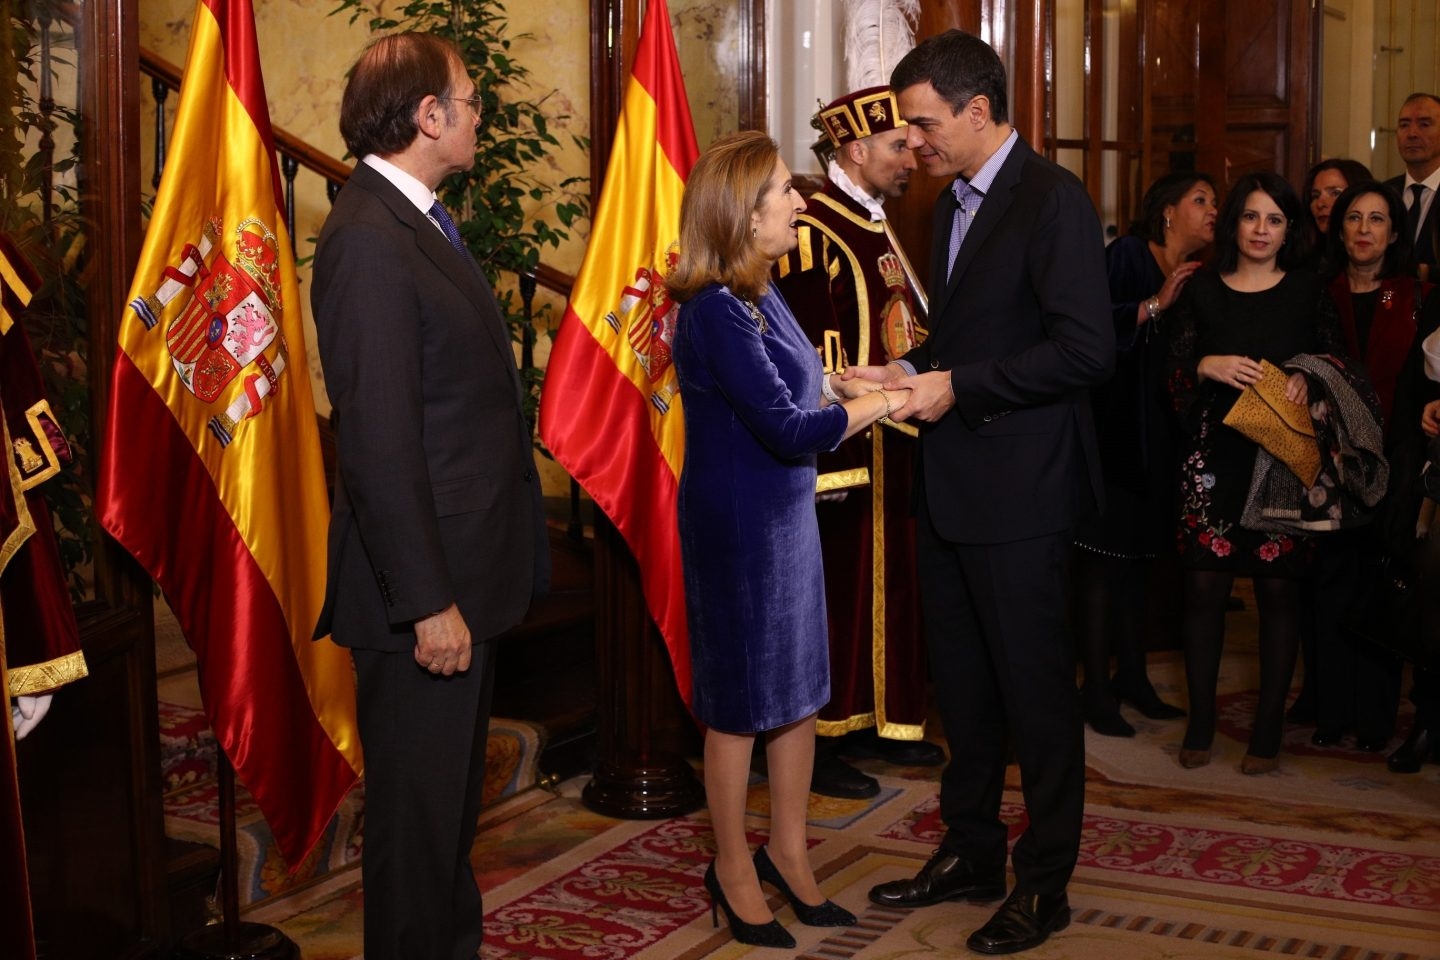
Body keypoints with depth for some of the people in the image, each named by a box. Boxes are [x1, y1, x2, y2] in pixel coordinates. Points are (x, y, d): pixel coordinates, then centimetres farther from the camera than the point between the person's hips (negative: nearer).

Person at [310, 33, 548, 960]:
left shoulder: (422, 222, 12)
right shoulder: (368, 240, -20)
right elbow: (379, 443, -24)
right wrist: (430, 601, -23)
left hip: (465, 573, 10)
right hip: (425, 582, -10)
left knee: (452, 797, 23)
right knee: (419, 806, 5)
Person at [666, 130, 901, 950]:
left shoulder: (760, 295, 6)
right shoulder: (715, 310, -21)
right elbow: (789, 427, -22)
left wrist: (849, 384, -6)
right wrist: (886, 401, -13)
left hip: (788, 514, 8)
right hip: (736, 523, -8)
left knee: (800, 689, 14)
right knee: (742, 700, 7)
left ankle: (790, 855, 30)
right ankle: (734, 868, 25)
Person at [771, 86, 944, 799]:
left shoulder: (876, 227, 15)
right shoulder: (813, 231, -15)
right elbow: (814, 359, -20)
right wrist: (830, 459, -23)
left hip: (894, 447, 10)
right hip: (846, 446, -10)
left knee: (889, 586, 16)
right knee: (838, 592, -2)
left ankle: (876, 723, 29)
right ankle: (817, 745, 10)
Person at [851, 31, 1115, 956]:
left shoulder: (1053, 200, -13)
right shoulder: (954, 203, 14)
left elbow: (1086, 350, -20)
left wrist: (957, 386, -18)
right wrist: (910, 370, 4)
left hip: (1018, 491, -8)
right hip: (950, 488, 9)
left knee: (1036, 690, 4)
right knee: (962, 682, 17)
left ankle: (1045, 881, 18)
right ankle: (971, 853, 31)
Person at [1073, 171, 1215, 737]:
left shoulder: (1197, 280, 15)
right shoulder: (1126, 256, -6)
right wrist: (1154, 305, -21)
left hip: (1159, 441, 7)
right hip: (1113, 431, -7)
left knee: (1140, 557, 12)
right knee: (1103, 559, -3)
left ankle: (1132, 675, 22)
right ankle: (1097, 687, 4)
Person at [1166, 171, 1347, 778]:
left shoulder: (1307, 291, 7)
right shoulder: (1202, 290, 7)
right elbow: (1173, 374, 6)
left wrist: (1308, 379, -12)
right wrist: (1207, 367, -14)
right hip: (1213, 456, 0)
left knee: (1278, 589, 0)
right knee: (1204, 585, -1)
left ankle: (1268, 730, 10)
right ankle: (1200, 724, 11)